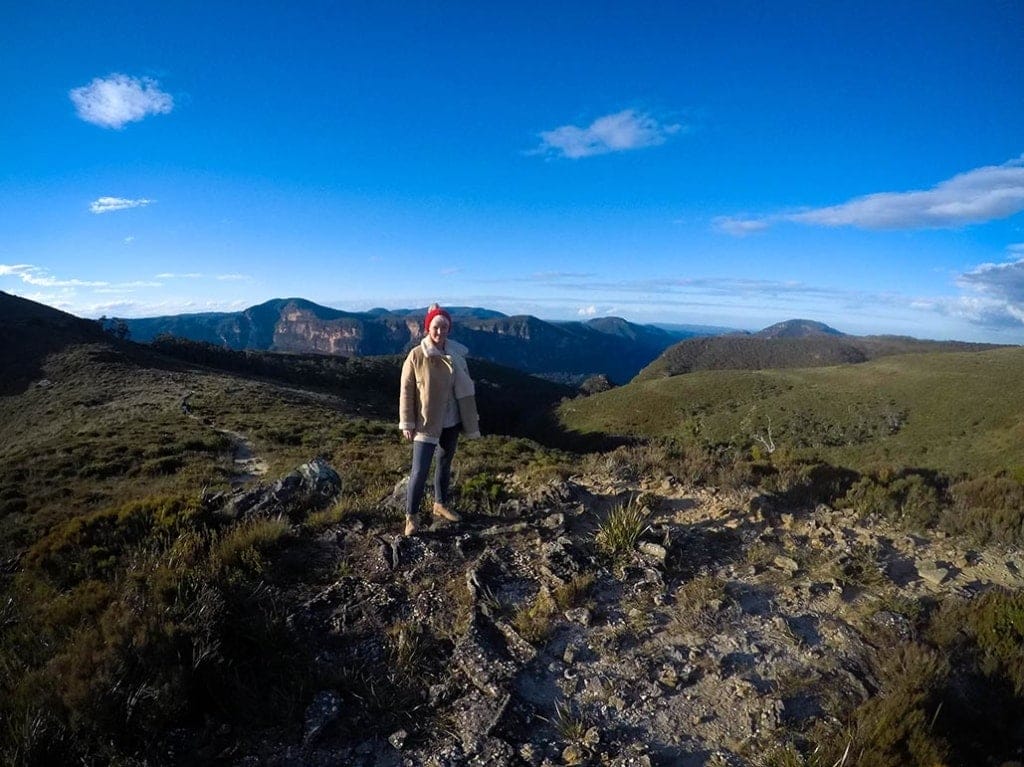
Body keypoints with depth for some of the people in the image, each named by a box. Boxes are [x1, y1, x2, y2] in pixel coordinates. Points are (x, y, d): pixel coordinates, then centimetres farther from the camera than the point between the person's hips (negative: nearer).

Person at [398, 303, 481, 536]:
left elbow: (465, 390, 3)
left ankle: (441, 504, 38)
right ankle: (411, 515, 12)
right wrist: (407, 423, -10)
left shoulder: (456, 355, -2)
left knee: (445, 464, 18)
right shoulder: (416, 355, -12)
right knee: (420, 470, -5)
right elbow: (406, 391, -8)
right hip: (426, 423, -4)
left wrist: (470, 423, 4)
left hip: (451, 421, 4)